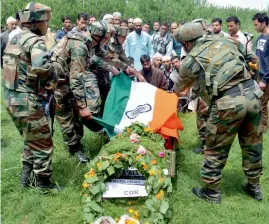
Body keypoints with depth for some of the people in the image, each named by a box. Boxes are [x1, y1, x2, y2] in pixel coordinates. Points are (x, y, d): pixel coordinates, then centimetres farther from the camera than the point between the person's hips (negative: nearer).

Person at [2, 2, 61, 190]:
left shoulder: (15, 40, 14)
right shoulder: (35, 41, -16)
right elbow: (41, 66, -36)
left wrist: (43, 81, 17)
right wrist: (53, 79, -17)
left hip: (11, 98, 9)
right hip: (27, 101, -9)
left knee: (31, 140, 24)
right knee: (43, 143, 6)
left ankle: (26, 178, 32)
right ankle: (44, 184, 18)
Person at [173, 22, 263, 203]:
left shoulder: (191, 60, 6)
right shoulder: (226, 41, 16)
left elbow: (180, 86, 24)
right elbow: (250, 61, 24)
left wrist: (174, 92, 46)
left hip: (228, 103, -5)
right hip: (252, 93, 6)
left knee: (216, 149, 13)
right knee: (253, 144, 21)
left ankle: (212, 191, 26)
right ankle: (254, 186, 38)